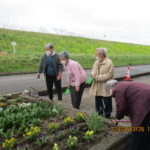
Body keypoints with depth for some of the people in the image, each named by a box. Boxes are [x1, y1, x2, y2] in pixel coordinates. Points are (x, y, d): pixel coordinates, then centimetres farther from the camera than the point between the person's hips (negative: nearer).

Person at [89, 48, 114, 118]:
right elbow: (93, 70, 19)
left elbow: (109, 75, -19)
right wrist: (93, 74, -5)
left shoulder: (109, 63, -14)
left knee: (106, 103, 3)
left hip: (105, 87, -7)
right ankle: (99, 114, 34)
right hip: (97, 87, 7)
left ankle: (107, 116, 19)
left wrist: (98, 77, -19)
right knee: (98, 101, 17)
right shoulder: (96, 62, 8)